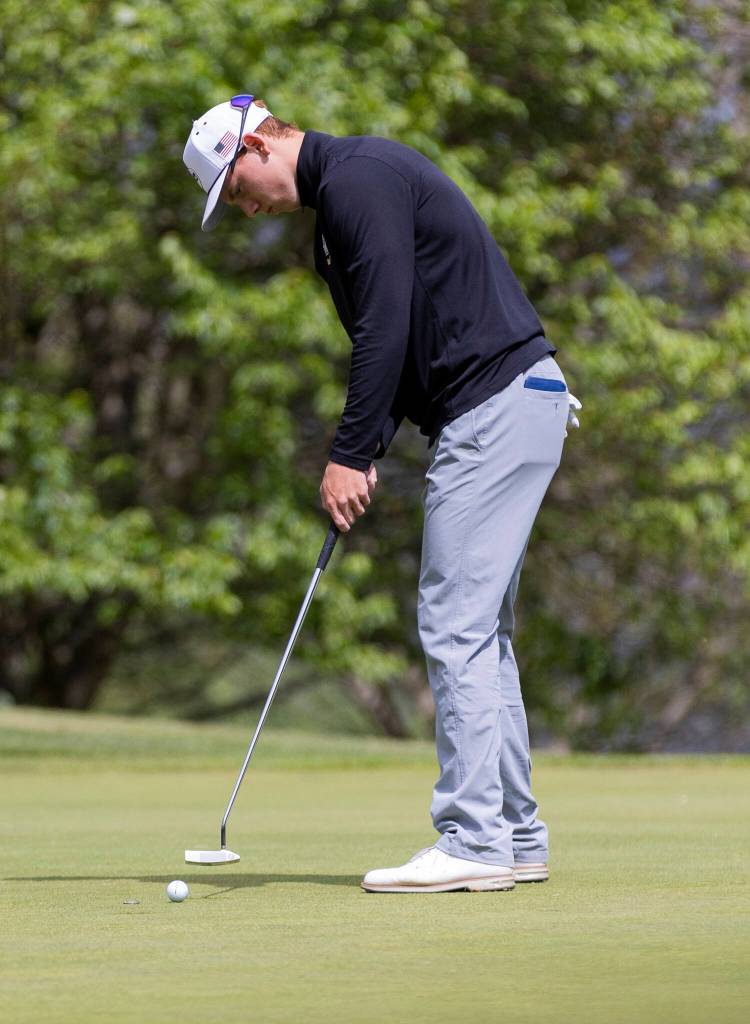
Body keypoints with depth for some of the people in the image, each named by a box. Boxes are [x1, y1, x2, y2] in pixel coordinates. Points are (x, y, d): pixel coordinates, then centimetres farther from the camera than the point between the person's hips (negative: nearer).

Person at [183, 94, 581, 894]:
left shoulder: (356, 180, -12)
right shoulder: (343, 196, 20)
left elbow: (386, 327, -18)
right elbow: (392, 337, 21)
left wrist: (349, 455, -13)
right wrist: (368, 453, 11)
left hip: (496, 404, -11)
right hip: (506, 409, 11)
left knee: (455, 626, -10)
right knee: (478, 631, 13)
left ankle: (474, 842, -9)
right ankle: (515, 837, 16)